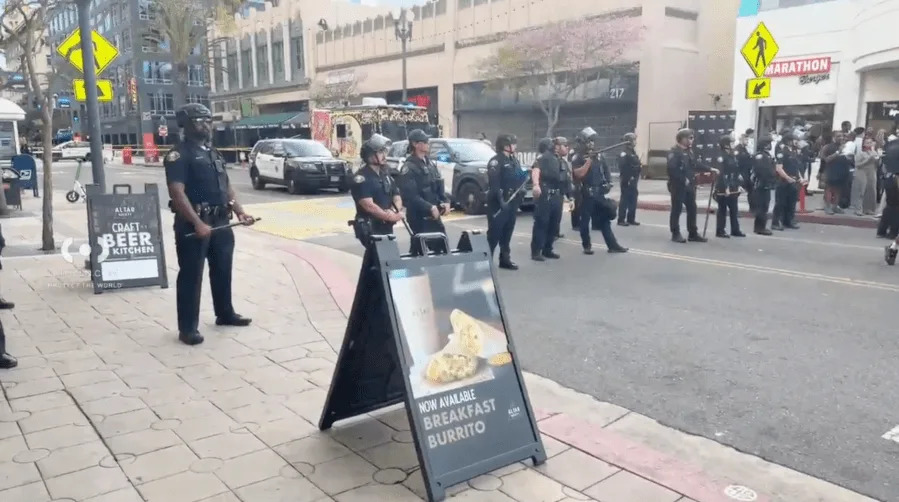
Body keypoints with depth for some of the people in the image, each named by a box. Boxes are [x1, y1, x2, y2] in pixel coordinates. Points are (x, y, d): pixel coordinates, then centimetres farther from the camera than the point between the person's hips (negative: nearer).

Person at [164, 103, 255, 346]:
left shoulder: (213, 153, 17)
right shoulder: (178, 155, -10)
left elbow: (226, 185, 21)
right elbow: (177, 193, -20)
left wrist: (239, 211, 7)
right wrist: (198, 223, -28)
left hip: (220, 221, 8)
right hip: (193, 224, -8)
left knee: (222, 269, 18)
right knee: (191, 275, -3)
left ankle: (225, 313, 34)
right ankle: (187, 328, 3)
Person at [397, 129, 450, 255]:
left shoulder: (430, 163, 13)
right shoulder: (408, 168, -13)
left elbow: (439, 185, 15)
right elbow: (411, 195, -22)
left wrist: (445, 201, -3)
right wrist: (429, 208, -25)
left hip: (434, 215, 8)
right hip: (418, 216, -8)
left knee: (442, 246, 13)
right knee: (419, 249, -1)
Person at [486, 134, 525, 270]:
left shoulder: (514, 160, 16)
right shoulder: (496, 161, -12)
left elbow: (520, 176, 23)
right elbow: (494, 183, -20)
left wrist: (521, 191, 8)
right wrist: (501, 200, -25)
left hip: (512, 201, 8)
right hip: (499, 202, -8)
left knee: (507, 232, 13)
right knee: (494, 232, -7)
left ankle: (505, 259, 22)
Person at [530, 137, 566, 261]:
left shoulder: (562, 162, 20)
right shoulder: (546, 157, -6)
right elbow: (536, 170, -21)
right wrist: (536, 184, -37)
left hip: (556, 196, 9)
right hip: (545, 194, -8)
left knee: (553, 224, 11)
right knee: (541, 223, -7)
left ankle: (547, 250, 20)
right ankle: (536, 252, -4)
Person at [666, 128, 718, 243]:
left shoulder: (689, 151, 14)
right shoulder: (674, 152, -14)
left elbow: (696, 165, 22)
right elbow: (672, 169, -24)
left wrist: (709, 169, 16)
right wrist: (683, 179, -21)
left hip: (689, 186, 9)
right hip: (678, 186, -9)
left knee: (692, 209, 10)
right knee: (676, 210, 0)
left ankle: (693, 234, 18)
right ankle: (675, 234, 8)